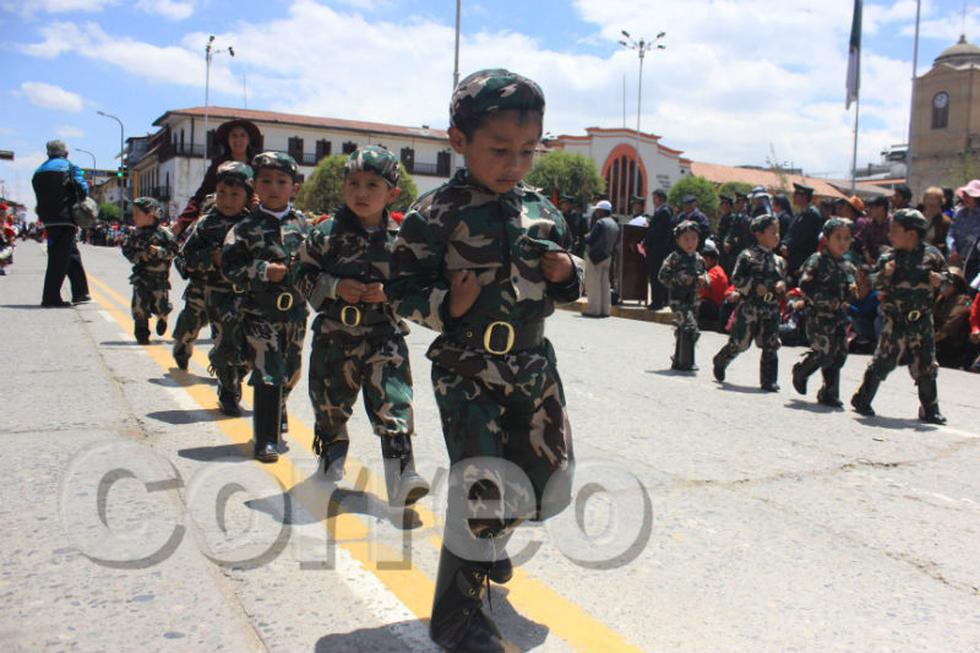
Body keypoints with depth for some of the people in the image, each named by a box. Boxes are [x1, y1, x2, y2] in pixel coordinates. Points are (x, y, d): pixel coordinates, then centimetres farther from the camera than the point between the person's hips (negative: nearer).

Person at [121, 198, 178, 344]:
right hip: (141, 275, 3)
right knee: (139, 305, -6)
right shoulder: (136, 234, 4)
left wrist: (159, 251, -24)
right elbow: (126, 249, 7)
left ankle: (162, 317, 38)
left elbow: (173, 250, -10)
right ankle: (142, 334, 6)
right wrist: (138, 256, -11)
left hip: (160, 276, -3)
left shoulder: (163, 233, -8)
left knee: (160, 306, 1)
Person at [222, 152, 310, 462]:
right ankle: (265, 440, -1)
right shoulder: (247, 227, -4)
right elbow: (230, 266, -7)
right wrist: (264, 271, -17)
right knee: (268, 373, -9)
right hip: (260, 310, -4)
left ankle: (276, 413, 46)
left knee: (291, 369, 18)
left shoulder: (302, 224, 5)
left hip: (295, 308, 4)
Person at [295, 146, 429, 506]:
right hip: (334, 332, 2)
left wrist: (390, 293, -14)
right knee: (330, 401, 14)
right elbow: (303, 276, 2)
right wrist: (335, 287, -13)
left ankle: (401, 475, -12)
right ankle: (332, 457, 40)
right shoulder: (326, 233, -1)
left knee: (394, 402, -13)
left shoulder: (399, 238, -2)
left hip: (384, 333, -1)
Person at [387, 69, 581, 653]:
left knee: (548, 473, 15)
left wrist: (566, 274, -7)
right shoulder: (434, 216, -9)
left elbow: (568, 280, 16)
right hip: (467, 370, -6)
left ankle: (484, 545, 46)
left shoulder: (542, 210, 5)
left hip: (533, 364, 6)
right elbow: (403, 291, -6)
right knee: (485, 483, -14)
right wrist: (447, 306, -23)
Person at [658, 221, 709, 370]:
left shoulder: (698, 259, 12)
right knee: (689, 327, -17)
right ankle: (686, 363, -11)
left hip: (693, 299, 7)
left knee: (682, 330, 14)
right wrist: (679, 280, -17)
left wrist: (703, 279, 0)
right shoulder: (674, 258, -8)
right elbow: (663, 275, -9)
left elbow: (704, 273, 23)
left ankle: (677, 361, 25)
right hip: (678, 299, -7)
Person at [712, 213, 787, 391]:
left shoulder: (779, 261, 13)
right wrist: (755, 286, -19)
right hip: (749, 306, -5)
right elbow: (736, 279, -9)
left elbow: (783, 281, 22)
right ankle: (720, 362, 28)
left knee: (771, 346, -1)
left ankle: (768, 380, 7)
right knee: (739, 342, 0)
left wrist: (781, 286, -2)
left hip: (771, 308, 5)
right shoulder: (748, 256, -4)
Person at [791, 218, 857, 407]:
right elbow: (805, 286, -13)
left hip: (840, 315, 7)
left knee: (839, 354, 2)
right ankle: (800, 372, 19)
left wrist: (851, 291, 1)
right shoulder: (817, 261, -6)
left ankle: (829, 394, 13)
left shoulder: (847, 267, 15)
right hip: (819, 314, -7)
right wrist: (826, 302, -19)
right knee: (823, 352, -12)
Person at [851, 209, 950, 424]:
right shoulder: (888, 258, -2)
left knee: (926, 366, 8)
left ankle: (930, 410, 19)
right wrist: (884, 275, -22)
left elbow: (946, 275, 11)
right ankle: (862, 399, 13)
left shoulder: (931, 255, 0)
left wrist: (940, 279, -11)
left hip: (922, 321, 2)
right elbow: (876, 284, -3)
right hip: (895, 321, -2)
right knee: (882, 361, -1)